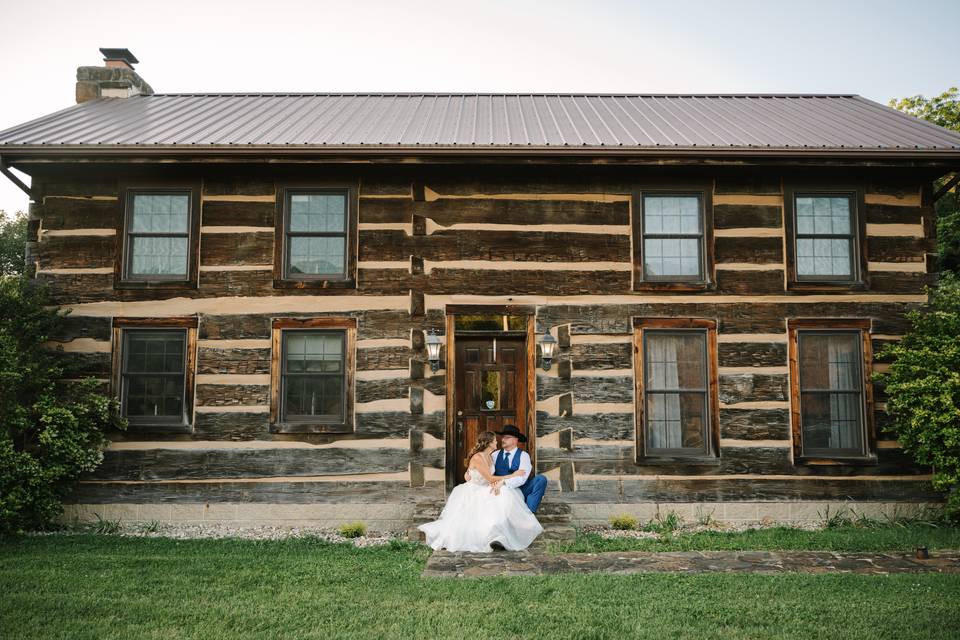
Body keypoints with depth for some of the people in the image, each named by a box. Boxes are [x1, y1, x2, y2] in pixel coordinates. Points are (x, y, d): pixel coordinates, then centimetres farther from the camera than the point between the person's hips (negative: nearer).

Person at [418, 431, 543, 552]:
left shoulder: (489, 456, 5)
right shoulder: (477, 457, -22)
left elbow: (491, 478, 5)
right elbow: (490, 478, -22)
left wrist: (497, 482, -21)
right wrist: (513, 475, -15)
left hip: (484, 491, 8)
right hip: (472, 493, -8)